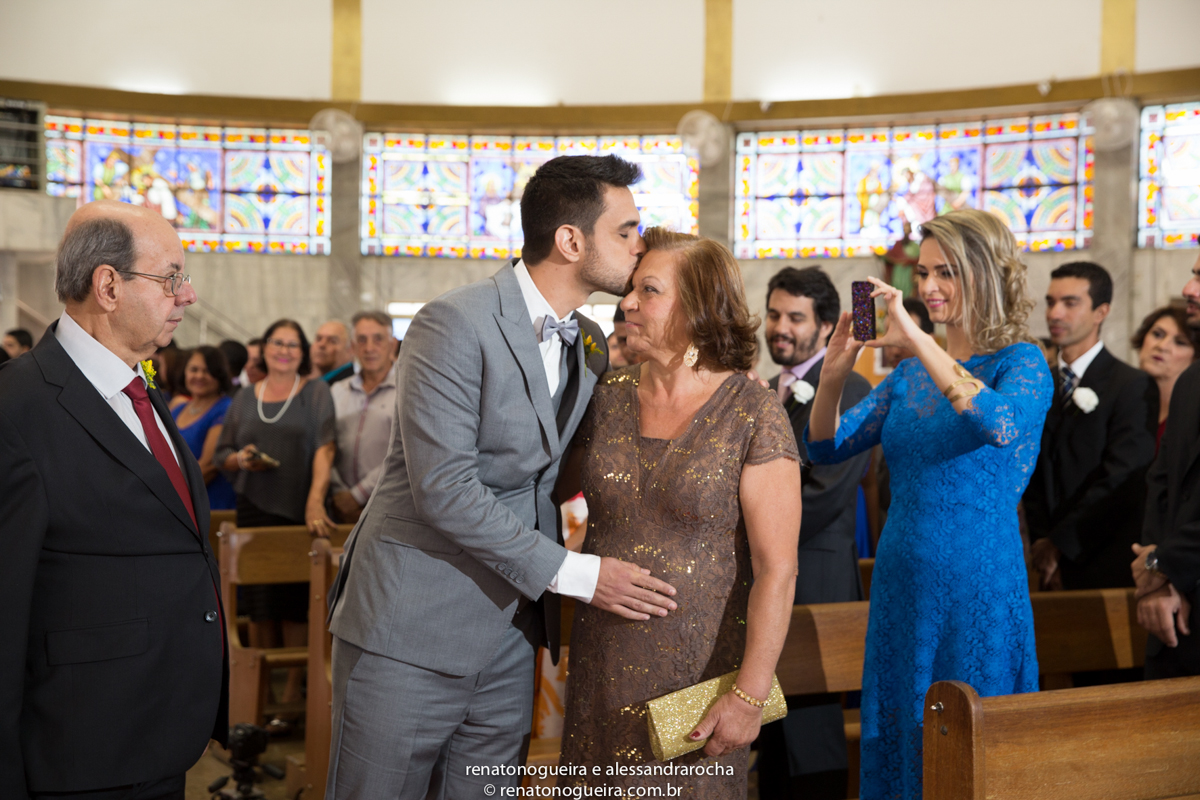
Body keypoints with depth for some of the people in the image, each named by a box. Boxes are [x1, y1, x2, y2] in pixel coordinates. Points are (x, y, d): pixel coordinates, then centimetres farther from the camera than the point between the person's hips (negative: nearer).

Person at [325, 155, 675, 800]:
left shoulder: (591, 345, 10)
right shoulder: (455, 325, -15)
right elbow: (444, 489, -20)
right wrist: (573, 574, -17)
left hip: (508, 641, 7)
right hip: (409, 636, -6)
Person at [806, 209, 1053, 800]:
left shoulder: (1021, 362, -6)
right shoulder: (910, 373, 10)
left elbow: (1001, 426, -30)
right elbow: (826, 448, 6)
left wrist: (917, 339, -30)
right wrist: (834, 372, -12)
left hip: (978, 589, -6)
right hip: (900, 582, 6)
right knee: (895, 738, 14)